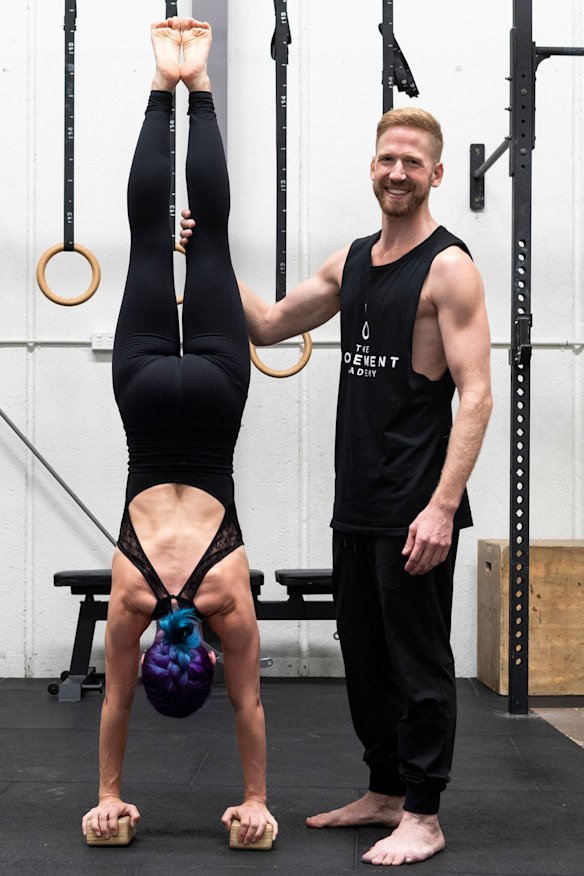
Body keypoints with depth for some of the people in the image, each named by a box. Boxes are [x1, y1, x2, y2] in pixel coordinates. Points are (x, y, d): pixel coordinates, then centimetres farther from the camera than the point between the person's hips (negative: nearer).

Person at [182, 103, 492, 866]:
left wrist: (443, 505, -24)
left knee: (418, 659, 0)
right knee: (365, 653, 16)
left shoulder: (449, 267, -10)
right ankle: (385, 792, 30)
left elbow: (475, 394, -16)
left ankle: (423, 816, 12)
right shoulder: (353, 262, 13)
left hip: (415, 507, -8)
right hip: (358, 502, 8)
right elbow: (269, 325, 22)